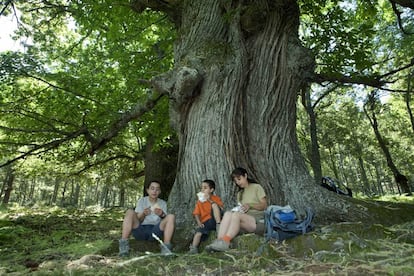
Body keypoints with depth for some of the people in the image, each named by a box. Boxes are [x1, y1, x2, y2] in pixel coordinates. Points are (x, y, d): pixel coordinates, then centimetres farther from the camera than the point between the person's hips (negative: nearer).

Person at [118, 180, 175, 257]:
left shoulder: (163, 203, 10)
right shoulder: (141, 201, 8)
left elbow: (165, 221, -2)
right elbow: (137, 220, -2)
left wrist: (162, 215, -26)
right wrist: (143, 214, -25)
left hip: (155, 231, 0)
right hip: (140, 231, 0)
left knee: (171, 217, -21)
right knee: (130, 212, -23)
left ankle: (166, 247, -25)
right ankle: (123, 244, -26)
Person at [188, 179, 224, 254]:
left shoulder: (216, 198, 11)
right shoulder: (199, 201, 17)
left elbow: (221, 208, -7)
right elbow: (196, 213, 9)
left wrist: (210, 201, -14)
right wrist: (199, 222, -12)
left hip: (214, 220, -2)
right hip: (205, 222, 2)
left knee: (214, 205, -24)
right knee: (198, 232, -29)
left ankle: (218, 226, -29)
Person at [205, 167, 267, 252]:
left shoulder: (257, 187, 9)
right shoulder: (239, 194, 25)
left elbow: (264, 206, 0)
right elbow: (241, 210, 17)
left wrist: (250, 205, -16)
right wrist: (238, 209, -6)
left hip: (257, 219, -5)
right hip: (245, 218, 5)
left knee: (236, 215, -34)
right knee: (228, 213, -26)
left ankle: (225, 242, -46)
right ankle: (219, 241, -42)